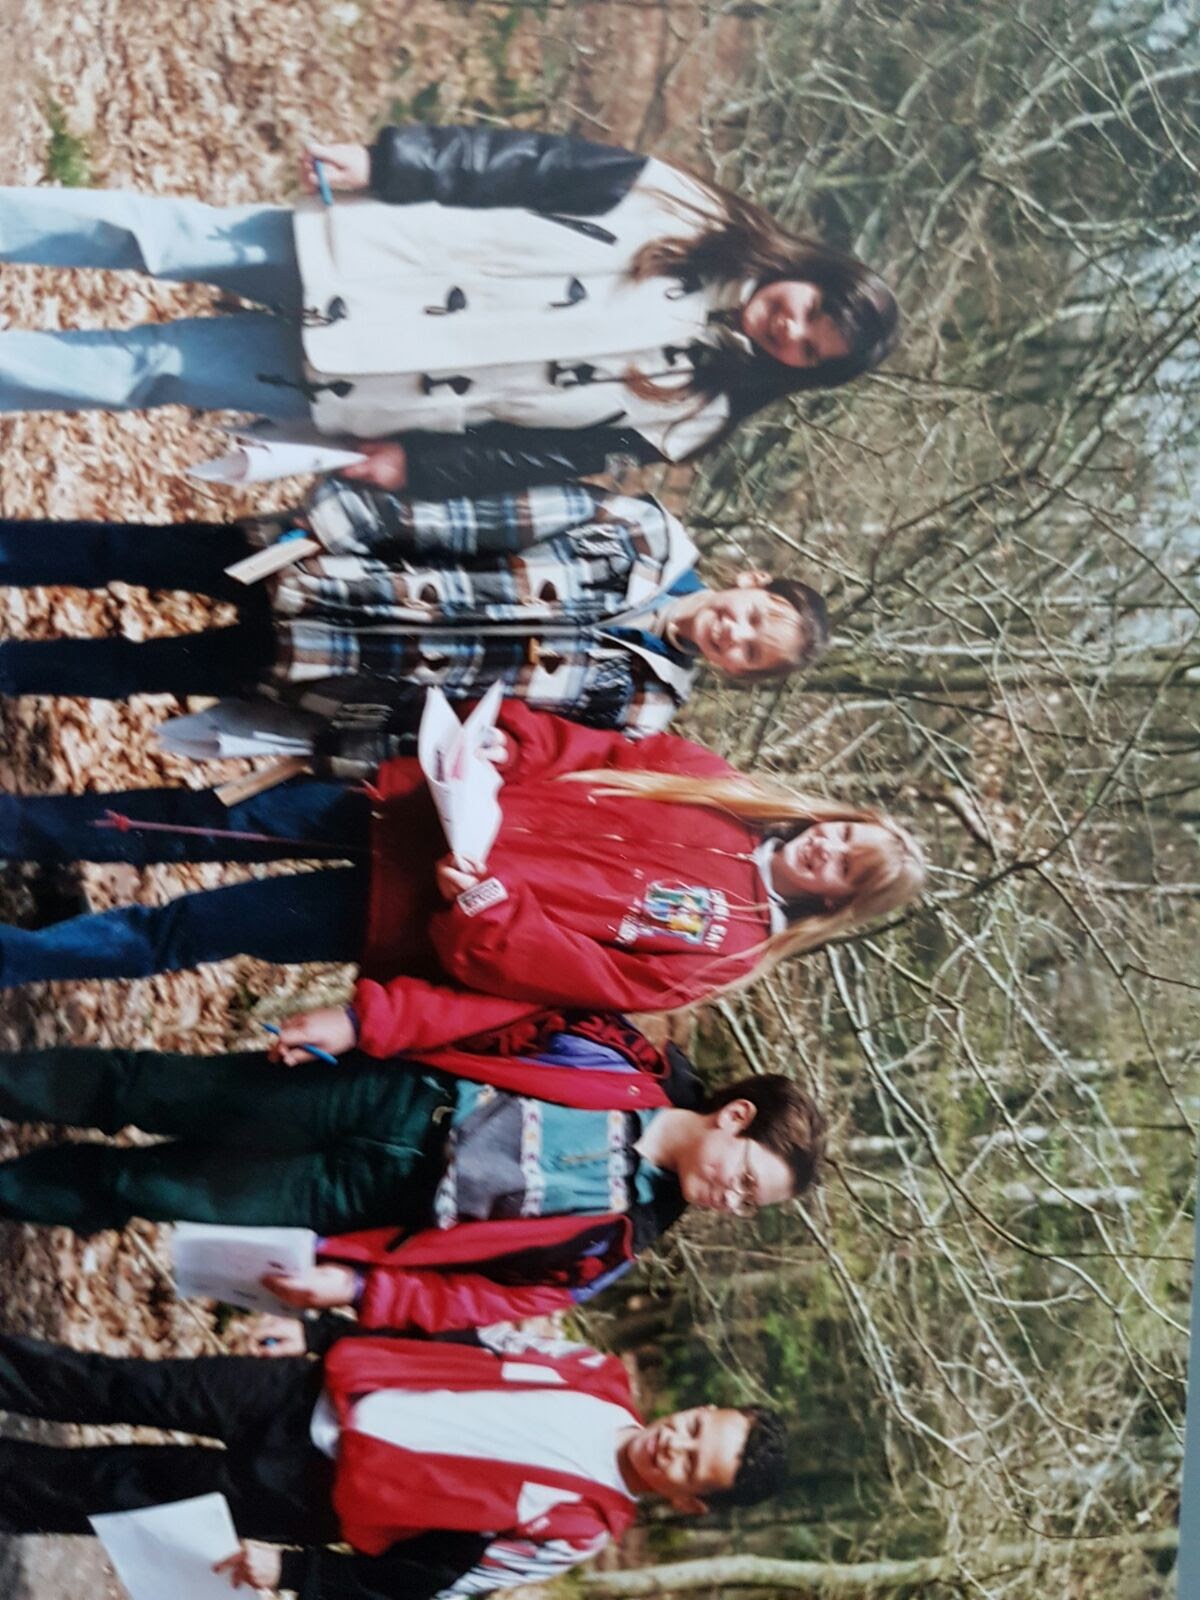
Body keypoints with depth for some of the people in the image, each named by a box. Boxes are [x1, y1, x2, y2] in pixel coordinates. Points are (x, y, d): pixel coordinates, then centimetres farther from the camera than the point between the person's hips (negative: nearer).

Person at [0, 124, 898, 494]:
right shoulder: (690, 214, -2)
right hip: (368, 255, 2)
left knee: (148, 370, -7)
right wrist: (386, 162, -11)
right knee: (160, 236, -8)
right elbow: (533, 163, -3)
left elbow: (551, 455, -6)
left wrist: (417, 465, -15)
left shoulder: (690, 413, -4)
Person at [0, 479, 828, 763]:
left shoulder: (637, 702, -10)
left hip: (353, 677, -1)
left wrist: (319, 747, -12)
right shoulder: (646, 539, -9)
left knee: (128, 669, 1)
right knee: (130, 553, 1)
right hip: (340, 568, 1)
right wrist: (348, 514, -15)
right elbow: (501, 519, -9)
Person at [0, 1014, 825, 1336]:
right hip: (391, 1100, 1)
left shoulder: (617, 1236, -4)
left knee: (138, 1187, -7)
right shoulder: (637, 1060, -4)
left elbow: (492, 1301, -6)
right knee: (145, 1089, -4)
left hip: (371, 1197, -1)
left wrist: (360, 1289, -18)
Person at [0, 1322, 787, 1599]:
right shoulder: (604, 1384, -4)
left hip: (308, 1491, -3)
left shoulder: (576, 1527, -15)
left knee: (104, 1490, 2)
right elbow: (472, 1337, 7)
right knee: (119, 1388, 4)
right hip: (314, 1390, 3)